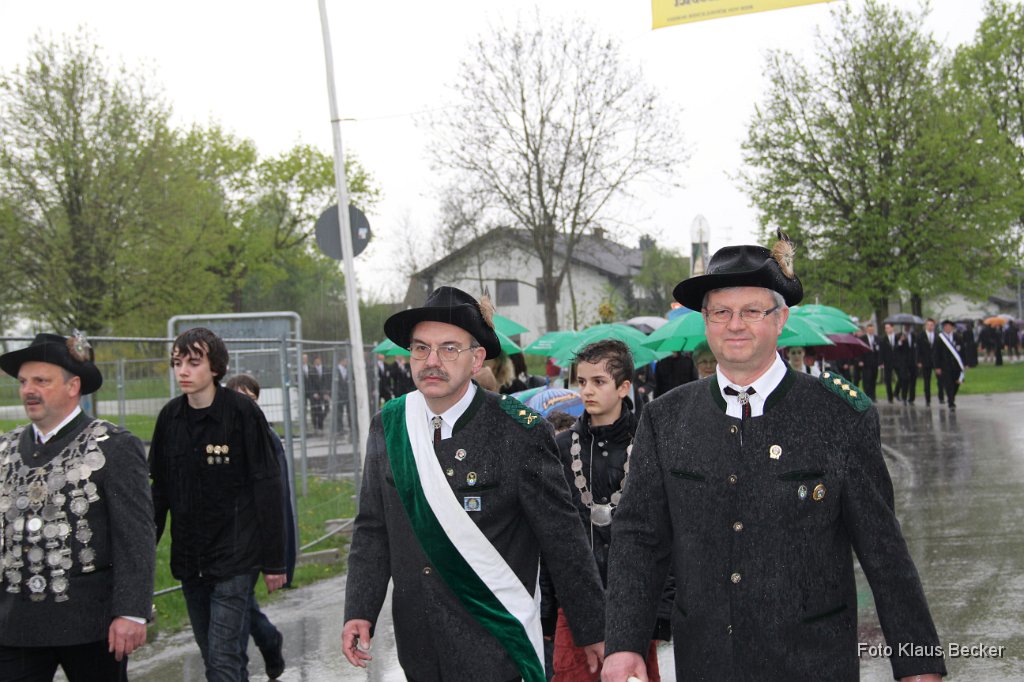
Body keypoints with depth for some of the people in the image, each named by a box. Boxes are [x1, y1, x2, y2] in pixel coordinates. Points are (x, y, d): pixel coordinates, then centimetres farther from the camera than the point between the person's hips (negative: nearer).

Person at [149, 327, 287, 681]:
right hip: (188, 559, 6)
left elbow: (268, 490, -8)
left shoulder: (243, 412, -10)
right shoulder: (170, 417, 6)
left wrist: (273, 560, -8)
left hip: (235, 557, -6)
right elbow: (160, 490, 13)